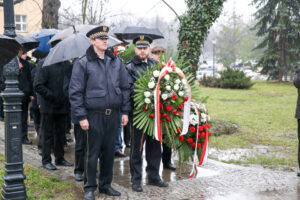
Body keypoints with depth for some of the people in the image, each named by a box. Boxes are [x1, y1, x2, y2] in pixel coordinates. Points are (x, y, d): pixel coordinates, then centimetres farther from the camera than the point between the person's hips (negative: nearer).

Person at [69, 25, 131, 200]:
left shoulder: (117, 61, 10)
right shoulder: (83, 63, -3)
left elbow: (125, 87, 13)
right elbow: (75, 92, -5)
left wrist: (125, 111, 7)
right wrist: (81, 116, -9)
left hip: (113, 114, 4)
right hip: (94, 115, -4)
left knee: (109, 151, 12)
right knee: (93, 152, 3)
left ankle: (106, 184, 26)